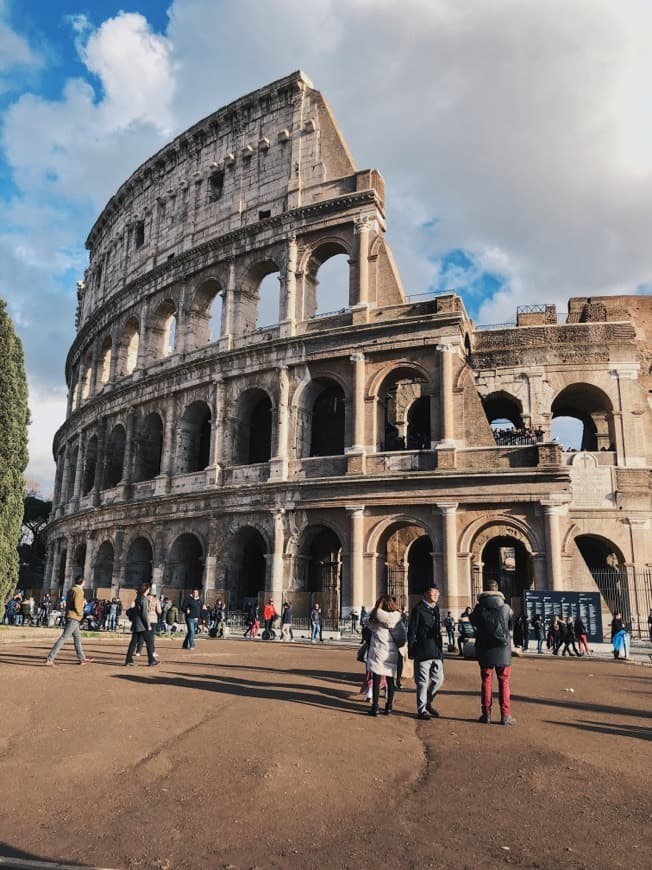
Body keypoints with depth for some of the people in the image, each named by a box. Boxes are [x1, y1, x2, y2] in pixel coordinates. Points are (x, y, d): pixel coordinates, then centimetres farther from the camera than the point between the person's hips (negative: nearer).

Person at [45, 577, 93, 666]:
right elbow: (77, 605, -21)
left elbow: (68, 603, 15)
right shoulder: (78, 591, -14)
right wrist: (81, 614, -5)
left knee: (77, 638, 15)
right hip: (74, 618, -10)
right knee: (63, 638, -9)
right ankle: (50, 658, -10)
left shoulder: (71, 590, 13)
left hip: (70, 616, 10)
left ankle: (82, 659, 23)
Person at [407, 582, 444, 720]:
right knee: (423, 682, 0)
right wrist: (411, 651, -11)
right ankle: (421, 710, 13)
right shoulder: (418, 609, -7)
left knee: (439, 679, 9)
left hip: (436, 652, 7)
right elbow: (411, 632, -8)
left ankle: (428, 702, 30)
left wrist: (440, 650, 19)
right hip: (422, 652, -7)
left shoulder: (436, 610, 15)